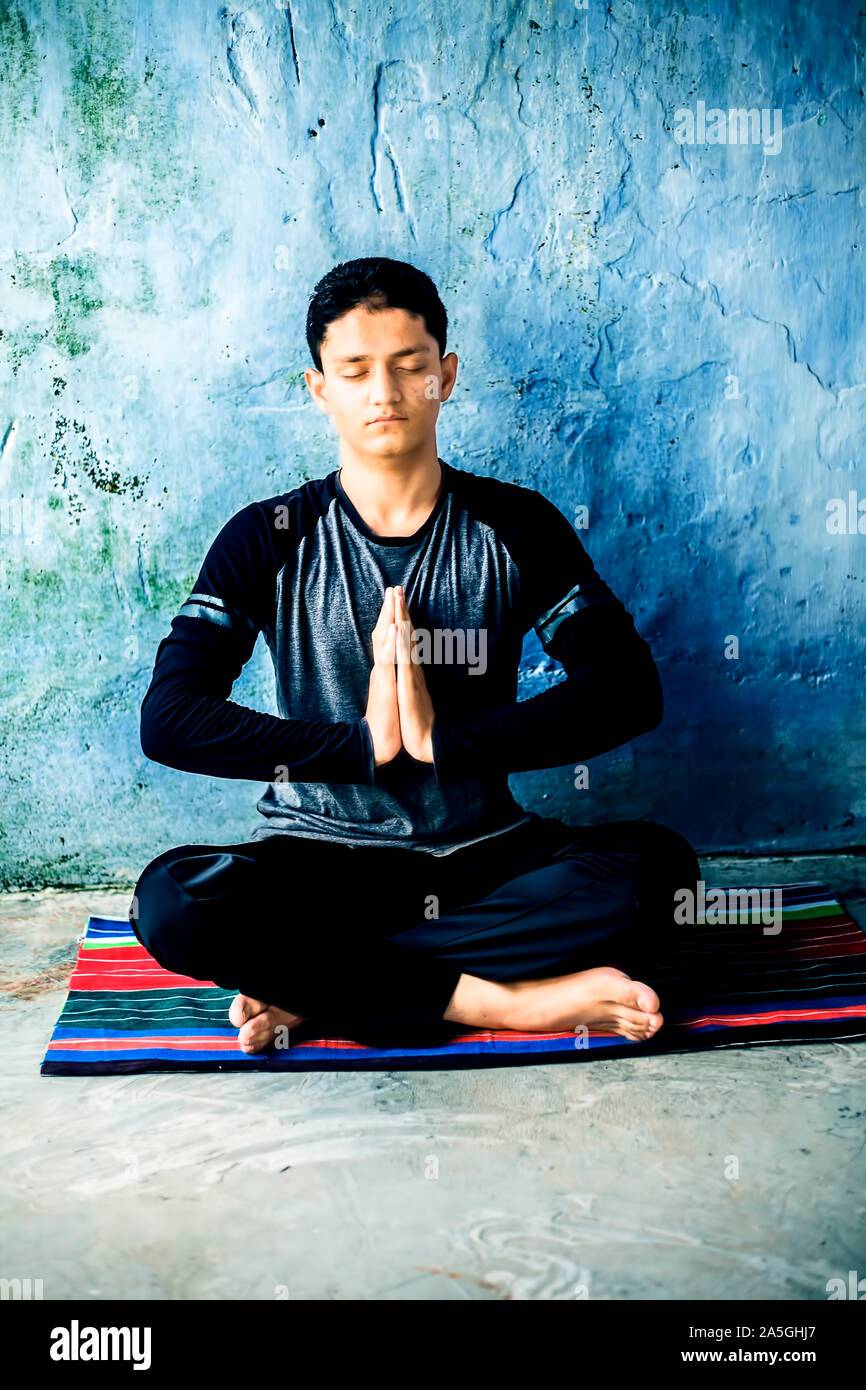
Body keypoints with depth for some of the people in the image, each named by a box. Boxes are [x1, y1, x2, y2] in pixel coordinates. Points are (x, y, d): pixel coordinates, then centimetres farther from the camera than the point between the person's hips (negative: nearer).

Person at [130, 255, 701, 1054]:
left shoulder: (514, 525, 1)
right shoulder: (269, 540, -1)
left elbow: (629, 690, -9)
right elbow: (169, 719, -12)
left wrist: (443, 739, -20)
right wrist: (363, 742, -19)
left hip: (482, 857, 2)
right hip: (323, 859, -1)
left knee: (657, 867, -26)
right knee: (171, 902, -30)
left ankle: (313, 990, -19)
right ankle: (500, 1001, -20)